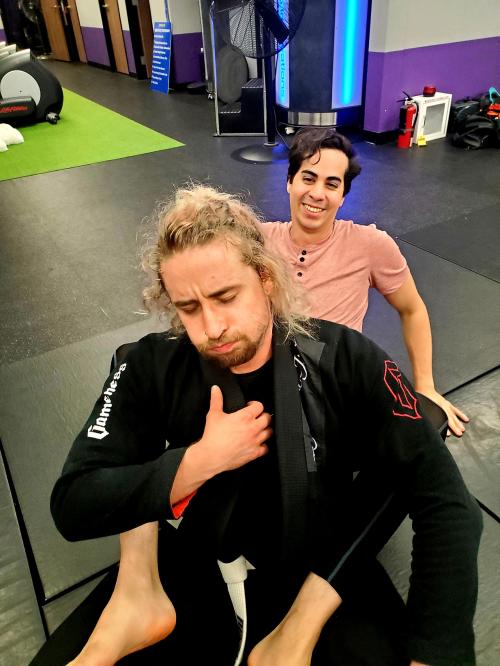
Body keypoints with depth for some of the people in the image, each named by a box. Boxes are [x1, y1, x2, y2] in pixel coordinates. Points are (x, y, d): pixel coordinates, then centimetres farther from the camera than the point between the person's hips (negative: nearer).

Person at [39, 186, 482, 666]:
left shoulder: (345, 359, -21)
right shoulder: (154, 366, -17)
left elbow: (446, 505, -22)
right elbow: (73, 507, -20)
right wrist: (203, 459, -30)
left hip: (326, 574, 1)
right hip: (205, 566, 0)